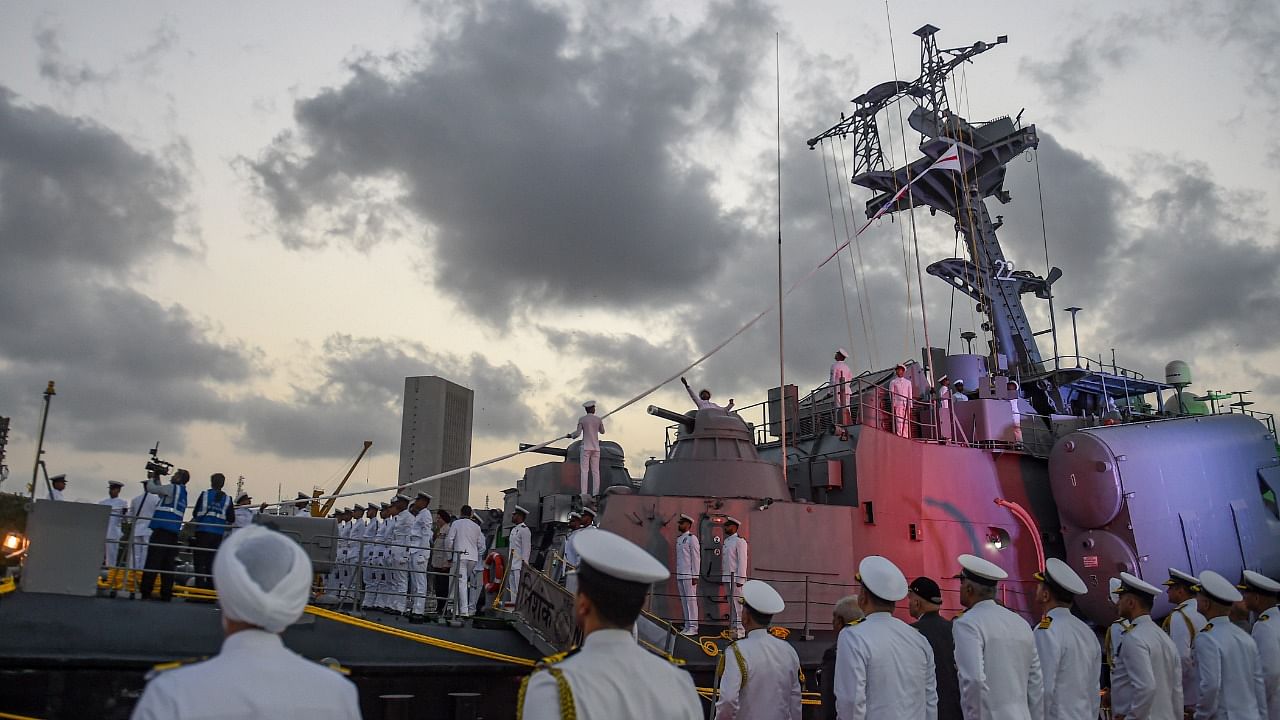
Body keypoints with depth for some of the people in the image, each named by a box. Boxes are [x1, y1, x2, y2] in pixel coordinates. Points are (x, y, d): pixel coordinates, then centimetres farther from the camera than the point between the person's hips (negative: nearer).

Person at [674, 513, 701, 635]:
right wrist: (677, 575, 16)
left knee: (691, 599, -7)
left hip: (689, 575, -8)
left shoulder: (692, 538, -7)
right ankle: (687, 626, 13)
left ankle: (693, 627, -5)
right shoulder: (678, 539, 16)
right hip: (680, 575, 8)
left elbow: (696, 558, -11)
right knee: (684, 601, 9)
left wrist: (695, 576, -15)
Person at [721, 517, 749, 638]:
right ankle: (732, 627, 16)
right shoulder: (726, 541, 17)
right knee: (730, 603, 11)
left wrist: (740, 579, -17)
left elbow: (742, 561, -13)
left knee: (737, 603, -8)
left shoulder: (739, 541, -8)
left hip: (736, 578, -8)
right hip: (726, 578, 8)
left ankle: (739, 630, -6)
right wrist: (722, 576, 16)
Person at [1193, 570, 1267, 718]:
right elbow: (1259, 681, 9)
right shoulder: (1245, 637, 6)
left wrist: (1200, 715, -9)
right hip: (1251, 715, 7)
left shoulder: (1207, 638, -16)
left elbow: (1211, 685, -22)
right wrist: (1261, 715, 17)